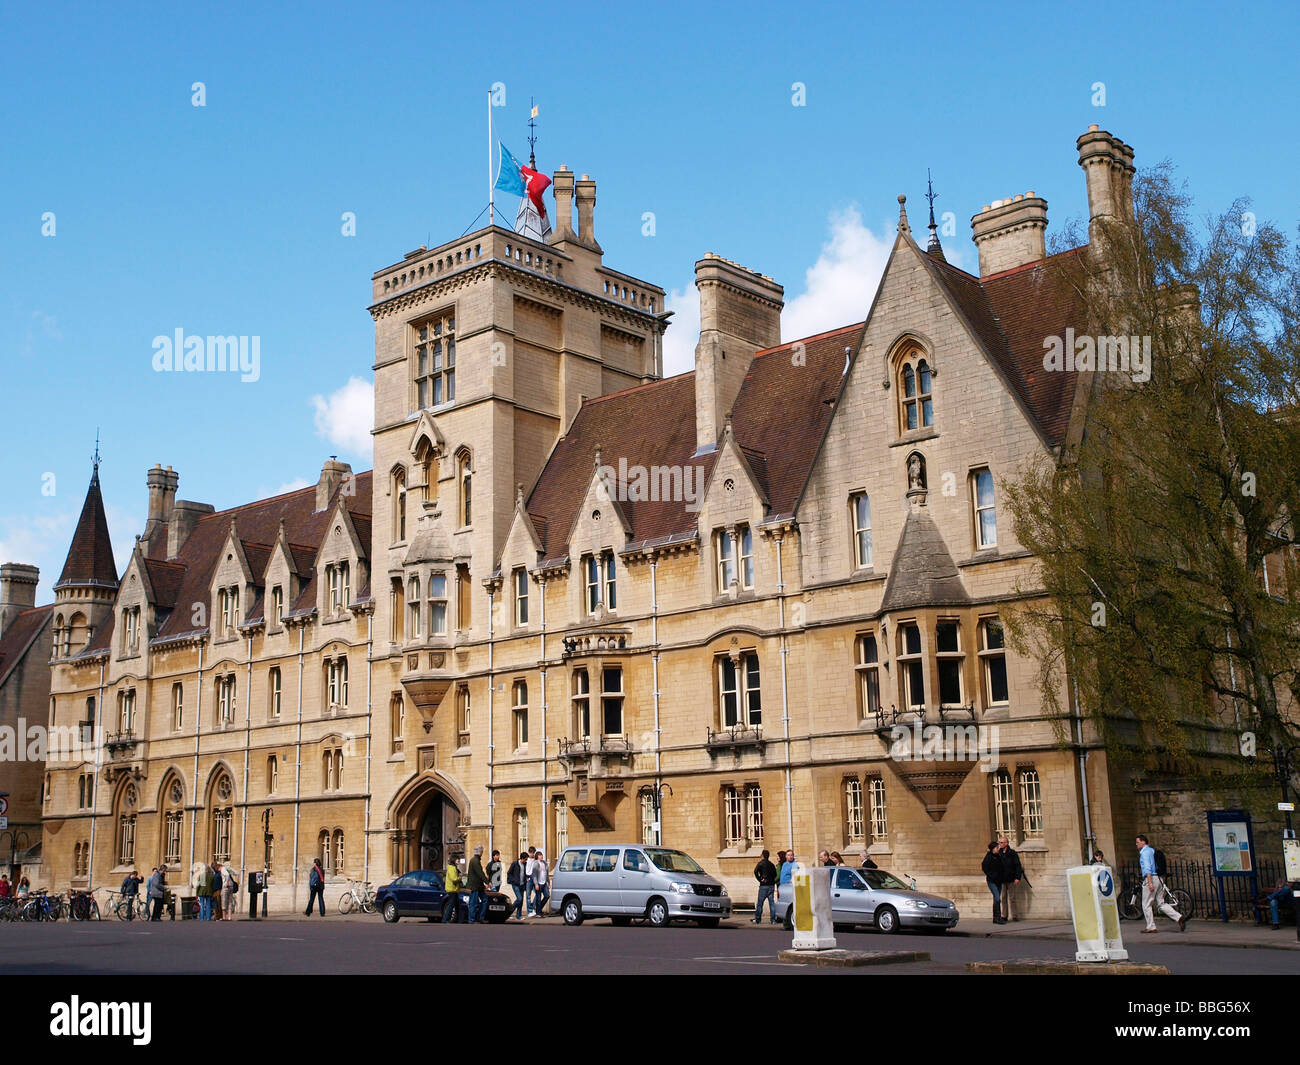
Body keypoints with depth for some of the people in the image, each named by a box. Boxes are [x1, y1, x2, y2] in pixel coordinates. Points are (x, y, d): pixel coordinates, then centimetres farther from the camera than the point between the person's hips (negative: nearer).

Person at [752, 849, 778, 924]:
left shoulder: (761, 863, -5)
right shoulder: (771, 864, 13)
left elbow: (756, 871, -20)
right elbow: (775, 874, 15)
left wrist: (760, 879, -10)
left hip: (764, 885, -5)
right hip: (771, 885, 5)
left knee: (760, 903, 2)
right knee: (772, 902, 5)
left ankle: (758, 920, 2)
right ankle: (773, 920, 0)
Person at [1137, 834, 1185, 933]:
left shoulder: (1145, 852, -9)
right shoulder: (1152, 850, 19)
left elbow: (1147, 868, -19)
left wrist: (1150, 883, -25)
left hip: (1150, 878, -9)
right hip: (1158, 878, 9)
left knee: (1146, 904, 1)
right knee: (1162, 903, 9)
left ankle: (1150, 927, 3)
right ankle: (1179, 917, -6)